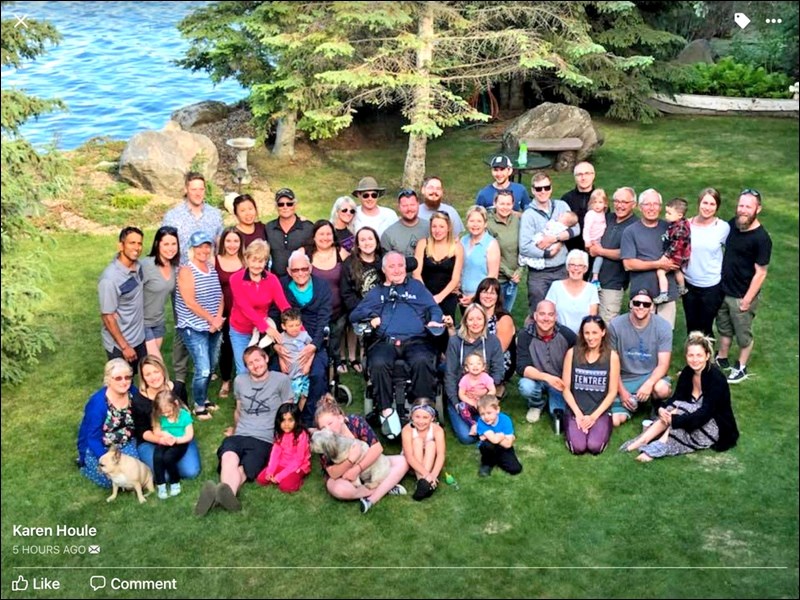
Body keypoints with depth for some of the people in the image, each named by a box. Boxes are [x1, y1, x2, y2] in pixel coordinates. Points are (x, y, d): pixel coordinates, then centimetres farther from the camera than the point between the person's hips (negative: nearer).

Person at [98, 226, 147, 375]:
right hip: (119, 345, -7)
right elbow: (108, 317, -21)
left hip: (139, 338, 7)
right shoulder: (110, 278, -27)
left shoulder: (137, 266, -5)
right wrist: (124, 346, -17)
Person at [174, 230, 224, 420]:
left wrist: (218, 318, -8)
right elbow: (190, 302, -17)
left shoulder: (213, 269, 8)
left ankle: (203, 398, 35)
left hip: (214, 327, 6)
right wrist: (211, 319, -13)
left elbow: (220, 296, 8)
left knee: (211, 367, 14)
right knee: (203, 370, -9)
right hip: (194, 328, -6)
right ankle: (198, 405, 12)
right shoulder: (186, 271, -11)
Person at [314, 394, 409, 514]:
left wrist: (357, 469, -29)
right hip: (340, 475, -3)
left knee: (402, 462, -14)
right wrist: (351, 460, -42)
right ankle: (385, 488, -18)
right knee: (340, 490, -38)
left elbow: (377, 448, -22)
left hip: (367, 465, 3)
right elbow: (333, 473, -26)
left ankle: (372, 499, -27)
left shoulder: (356, 421, -20)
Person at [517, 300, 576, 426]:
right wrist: (546, 377, -39)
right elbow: (522, 367, -26)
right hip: (536, 378, 0)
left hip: (561, 381, 0)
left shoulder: (567, 335, -18)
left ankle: (557, 409, 19)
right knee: (526, 386, -32)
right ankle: (536, 405, 4)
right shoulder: (525, 335, -20)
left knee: (561, 414, -20)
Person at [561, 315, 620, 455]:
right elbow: (566, 388, 0)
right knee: (578, 447, -23)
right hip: (576, 411, 0)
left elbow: (612, 392, -1)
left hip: (600, 412, 0)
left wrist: (594, 416, -10)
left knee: (595, 447, -24)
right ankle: (572, 426, 9)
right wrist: (578, 414, -10)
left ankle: (602, 427, 8)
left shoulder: (612, 356, -1)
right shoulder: (572, 353, -1)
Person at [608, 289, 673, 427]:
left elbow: (663, 364, -12)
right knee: (614, 421, -16)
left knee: (662, 389, -37)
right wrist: (622, 391, -11)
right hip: (624, 379, 1)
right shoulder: (615, 325, -11)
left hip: (651, 376, -1)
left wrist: (648, 384, -29)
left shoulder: (663, 326, -11)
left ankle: (656, 406, 3)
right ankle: (633, 402, 19)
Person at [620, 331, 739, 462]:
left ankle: (656, 448, -34)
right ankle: (641, 441, -28)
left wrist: (674, 420, -36)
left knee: (680, 409, -27)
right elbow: (676, 398, -5)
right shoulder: (687, 372, -2)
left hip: (716, 429, -6)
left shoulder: (716, 378, -22)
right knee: (672, 409, -20)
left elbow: (705, 414, -29)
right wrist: (662, 410, -27)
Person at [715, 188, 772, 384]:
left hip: (742, 296, -6)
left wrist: (747, 300, -17)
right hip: (723, 290, 6)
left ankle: (741, 368, 31)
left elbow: (760, 273, -19)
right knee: (724, 328, 23)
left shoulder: (761, 238, -23)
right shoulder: (733, 224, -4)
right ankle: (722, 359, 43)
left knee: (743, 334, 13)